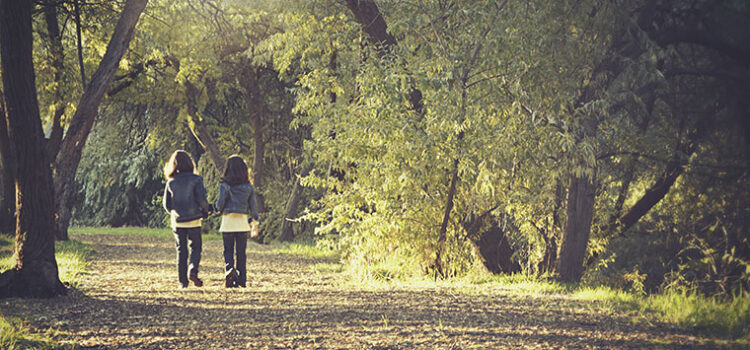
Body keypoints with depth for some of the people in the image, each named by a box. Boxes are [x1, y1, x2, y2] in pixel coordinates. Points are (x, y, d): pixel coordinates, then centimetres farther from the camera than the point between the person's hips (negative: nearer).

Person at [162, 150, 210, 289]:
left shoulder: (171, 182, 1)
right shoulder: (195, 179, -7)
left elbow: (166, 204, 4)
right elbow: (202, 199, -11)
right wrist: (205, 211, 8)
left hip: (177, 221, 2)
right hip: (193, 220, -2)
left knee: (181, 251, 8)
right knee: (196, 247, 10)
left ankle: (182, 281, 5)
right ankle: (193, 271, -12)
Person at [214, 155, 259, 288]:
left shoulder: (225, 185, -7)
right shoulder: (248, 187, 2)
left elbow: (220, 204, -12)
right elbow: (253, 206, 5)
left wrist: (216, 207, 12)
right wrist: (255, 223, 14)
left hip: (228, 221, -2)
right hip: (243, 222, 2)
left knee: (228, 251, 8)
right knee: (241, 252, 9)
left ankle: (229, 269, -19)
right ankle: (241, 280, 8)